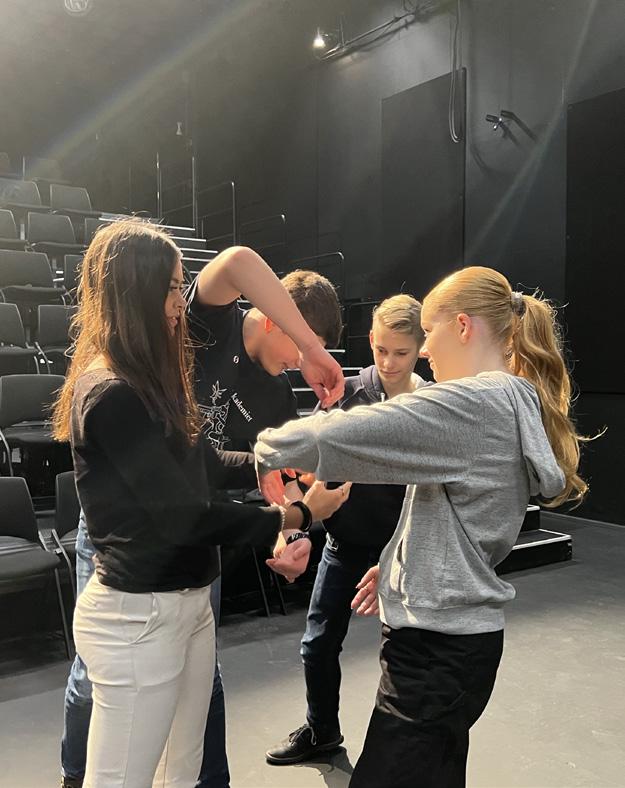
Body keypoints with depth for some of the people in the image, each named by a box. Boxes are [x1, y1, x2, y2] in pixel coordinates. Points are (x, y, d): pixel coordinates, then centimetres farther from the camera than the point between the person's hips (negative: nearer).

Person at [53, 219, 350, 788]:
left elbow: (202, 463, 13)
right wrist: (297, 516, -14)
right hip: (137, 615, -9)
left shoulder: (146, 380, 9)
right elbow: (184, 516, -21)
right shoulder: (109, 395, -22)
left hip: (187, 602, 9)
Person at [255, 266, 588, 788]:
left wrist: (270, 449, -8)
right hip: (461, 629, 10)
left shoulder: (473, 403, -20)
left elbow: (341, 434, -25)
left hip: (437, 645, -10)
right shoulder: (517, 404, 10)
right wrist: (401, 565, 16)